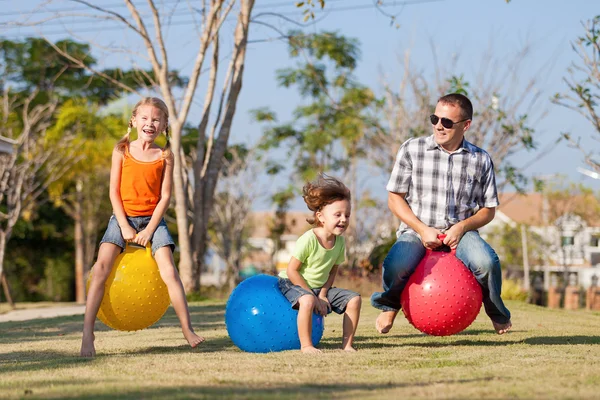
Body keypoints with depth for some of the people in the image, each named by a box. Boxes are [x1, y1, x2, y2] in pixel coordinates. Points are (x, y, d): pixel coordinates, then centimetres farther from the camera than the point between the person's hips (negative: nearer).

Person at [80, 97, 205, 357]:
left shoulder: (164, 156, 1)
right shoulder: (122, 150, 2)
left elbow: (165, 196, -3)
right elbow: (114, 192, 0)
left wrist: (149, 230, -12)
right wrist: (124, 227, -10)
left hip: (153, 219, 0)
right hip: (123, 217, 0)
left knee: (168, 271, -18)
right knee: (101, 267, -19)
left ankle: (188, 330, -13)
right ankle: (87, 334, -21)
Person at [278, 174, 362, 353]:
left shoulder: (340, 242, -7)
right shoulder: (308, 239, -26)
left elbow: (333, 271, 3)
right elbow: (292, 270, -22)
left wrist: (322, 294, -12)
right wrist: (314, 297, -21)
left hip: (319, 287, 7)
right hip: (292, 284, -7)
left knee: (354, 299, -7)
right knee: (307, 300, -39)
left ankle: (347, 344, -1)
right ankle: (306, 345, -27)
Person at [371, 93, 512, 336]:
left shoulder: (481, 160, 2)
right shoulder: (412, 149, -1)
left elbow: (488, 210, 8)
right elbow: (395, 197, 2)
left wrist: (461, 227, -12)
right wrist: (422, 229, -11)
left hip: (460, 232, 1)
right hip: (416, 230, -1)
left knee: (487, 262, -32)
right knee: (396, 266, -33)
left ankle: (497, 313, 4)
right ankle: (390, 304, 7)